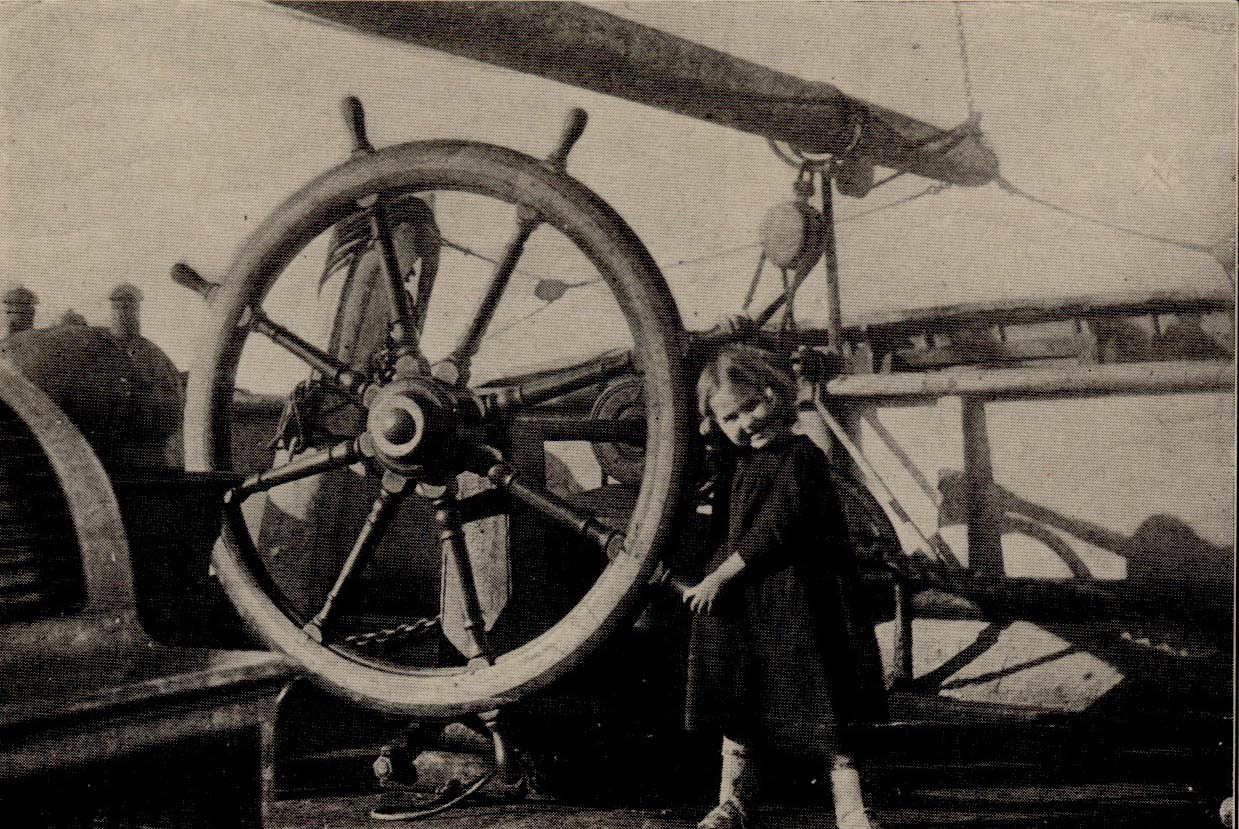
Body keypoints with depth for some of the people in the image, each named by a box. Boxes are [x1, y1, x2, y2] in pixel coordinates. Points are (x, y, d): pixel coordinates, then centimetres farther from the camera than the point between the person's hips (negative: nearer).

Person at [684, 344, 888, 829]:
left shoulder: (801, 456, -13)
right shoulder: (739, 462, 11)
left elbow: (772, 531, -19)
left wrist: (719, 577, -16)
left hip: (794, 602, -7)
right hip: (740, 597, 8)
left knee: (820, 708, -4)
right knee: (735, 705, 12)